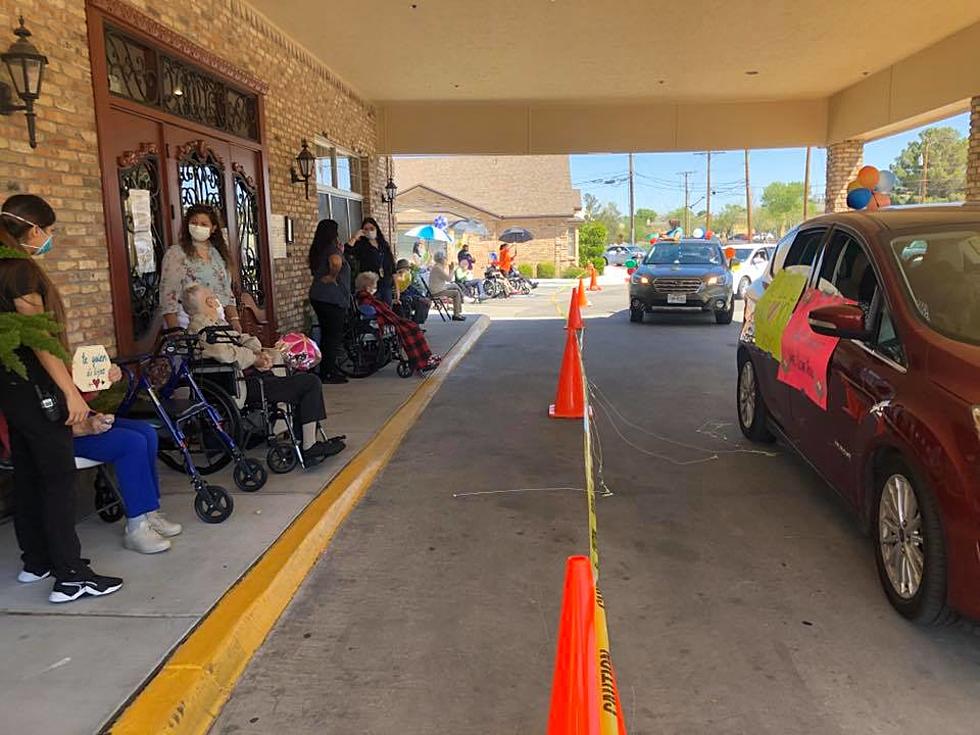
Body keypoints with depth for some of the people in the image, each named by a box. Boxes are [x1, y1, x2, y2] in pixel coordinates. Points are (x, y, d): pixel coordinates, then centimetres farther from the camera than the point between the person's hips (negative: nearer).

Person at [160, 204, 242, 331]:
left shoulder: (218, 254, 14)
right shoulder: (175, 254, -1)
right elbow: (168, 295, -7)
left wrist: (234, 320, 6)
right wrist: (174, 331, -15)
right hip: (187, 324, -4)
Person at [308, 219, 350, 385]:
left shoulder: (317, 250, 14)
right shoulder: (332, 249, -13)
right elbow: (336, 262, -35)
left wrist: (341, 252, 18)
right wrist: (333, 277, -17)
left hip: (317, 296, 9)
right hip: (332, 298, -9)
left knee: (326, 334, 16)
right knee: (334, 336, -2)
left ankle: (324, 371, 22)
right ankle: (329, 373, 1)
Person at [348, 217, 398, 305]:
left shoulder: (384, 245, 13)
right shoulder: (361, 246, 2)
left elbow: (392, 270, 14)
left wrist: (396, 288, 12)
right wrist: (354, 237, -13)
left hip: (386, 286, 4)